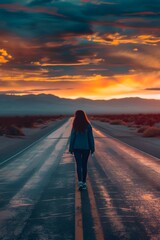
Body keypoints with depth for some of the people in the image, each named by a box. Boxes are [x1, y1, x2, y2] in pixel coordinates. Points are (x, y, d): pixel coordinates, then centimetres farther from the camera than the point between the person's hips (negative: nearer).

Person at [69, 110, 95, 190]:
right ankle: (84, 182, 19)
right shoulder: (88, 125, -4)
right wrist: (92, 148, 6)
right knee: (84, 165, 12)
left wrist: (71, 148, 4)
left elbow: (72, 137, -4)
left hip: (77, 148, -1)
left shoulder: (75, 126, -7)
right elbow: (91, 137, -2)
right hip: (86, 147, 1)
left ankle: (80, 182, -16)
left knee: (79, 165, 0)